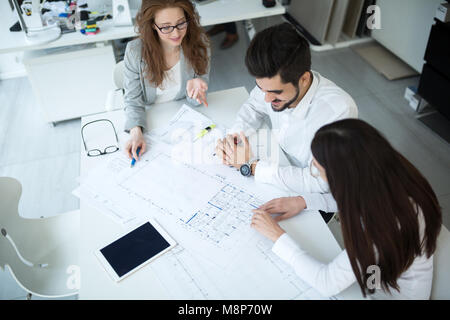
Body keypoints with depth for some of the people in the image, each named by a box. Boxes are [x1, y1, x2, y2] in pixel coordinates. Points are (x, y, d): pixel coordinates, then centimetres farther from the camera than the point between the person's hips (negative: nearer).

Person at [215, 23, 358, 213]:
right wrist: (233, 136, -14)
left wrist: (250, 166, -28)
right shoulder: (275, 82, -17)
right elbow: (254, 107, 6)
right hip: (283, 173, 5)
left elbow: (319, 182, -32)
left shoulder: (339, 112, -35)